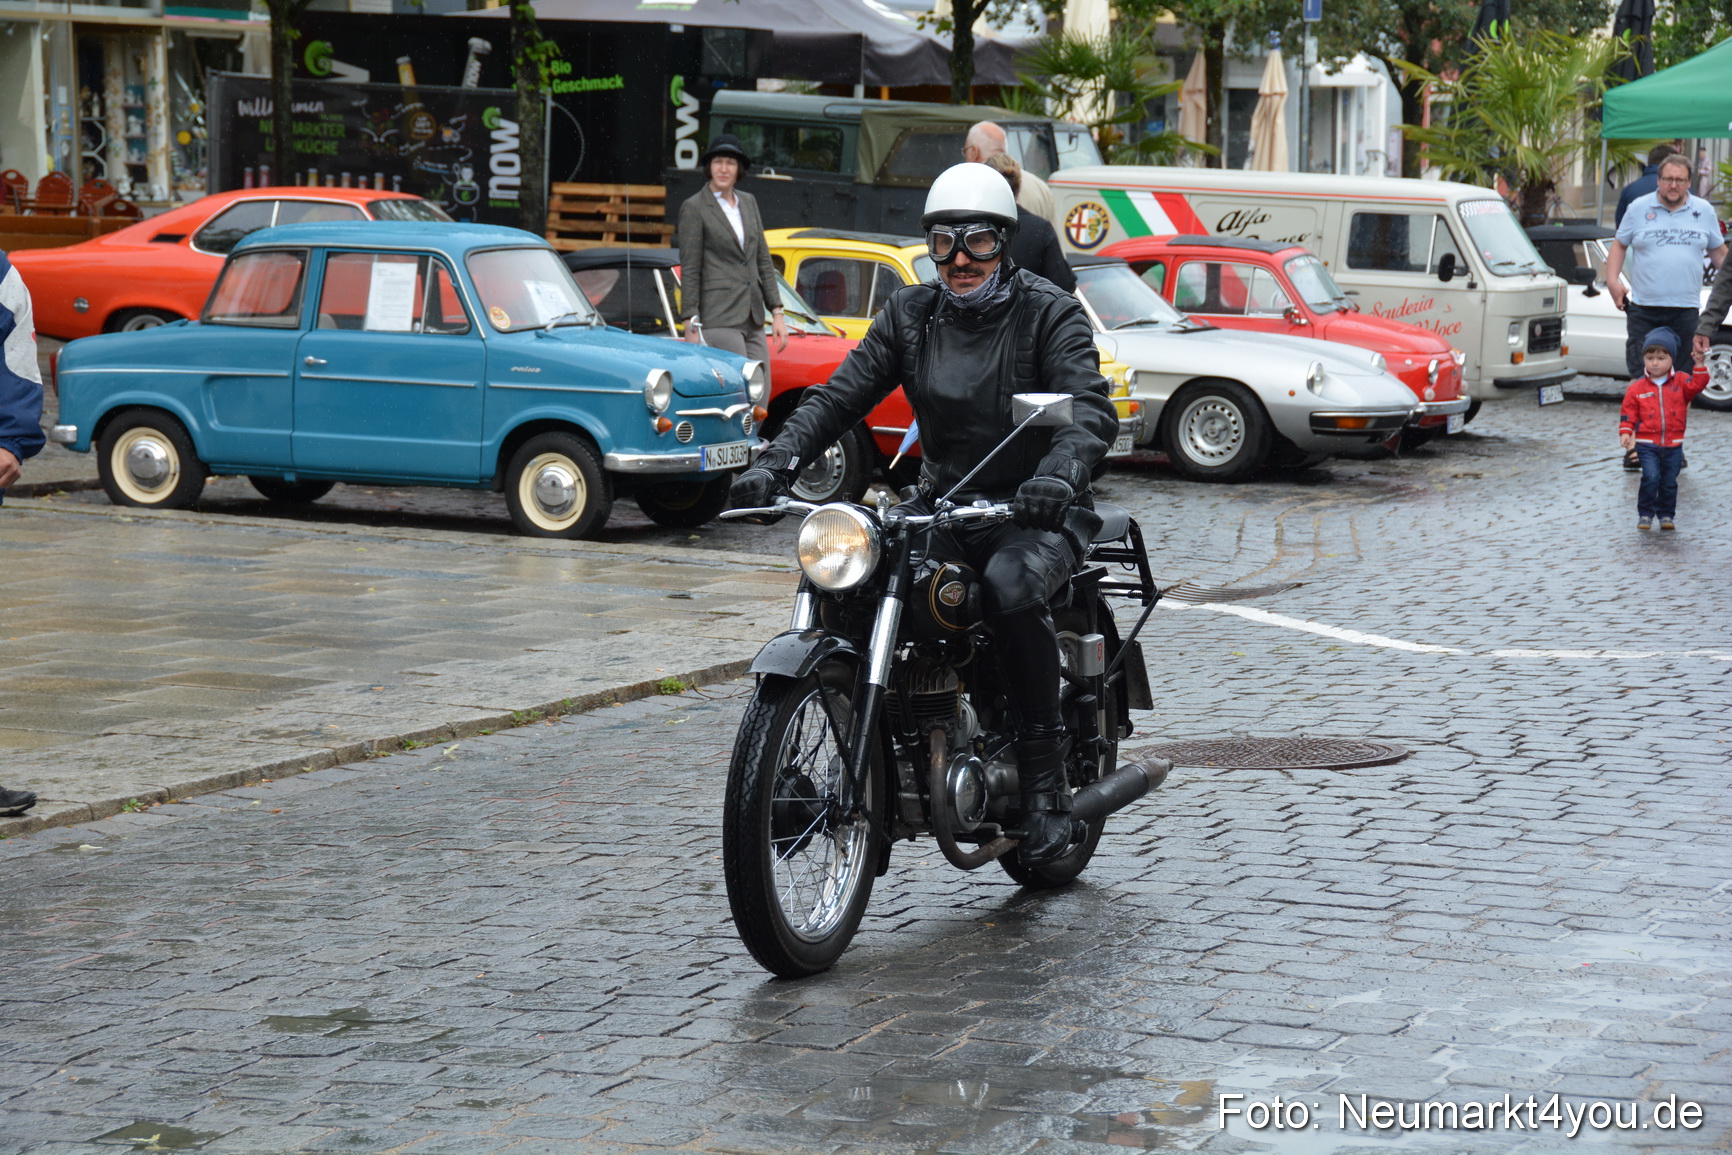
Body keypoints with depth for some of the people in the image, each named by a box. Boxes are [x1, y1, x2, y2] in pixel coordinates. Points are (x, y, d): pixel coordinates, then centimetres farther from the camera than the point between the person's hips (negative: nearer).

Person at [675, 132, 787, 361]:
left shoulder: (749, 202, 16)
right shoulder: (694, 208, -3)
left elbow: (764, 261, 17)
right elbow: (689, 272, -6)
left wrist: (777, 313, 11)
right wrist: (691, 327, -10)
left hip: (753, 320, 6)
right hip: (718, 320, -6)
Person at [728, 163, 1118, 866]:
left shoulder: (1050, 314, -6)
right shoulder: (910, 315, 9)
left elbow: (1091, 408, -22)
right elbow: (841, 394, 0)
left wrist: (1058, 473, -44)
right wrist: (776, 463, -19)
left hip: (1034, 514, -5)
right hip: (942, 509, 5)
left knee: (1011, 585, -37)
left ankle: (1044, 779, -23)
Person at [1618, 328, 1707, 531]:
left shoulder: (1681, 382, 4)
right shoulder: (1636, 388, 1)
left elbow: (1697, 384, -12)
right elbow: (1628, 414, 3)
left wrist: (1699, 364, -21)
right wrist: (1625, 433, -9)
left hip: (1673, 445, 2)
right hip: (1647, 444, -2)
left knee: (1669, 483, 8)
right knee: (1651, 478, -18)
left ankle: (1666, 515, 24)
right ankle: (1645, 514, -4)